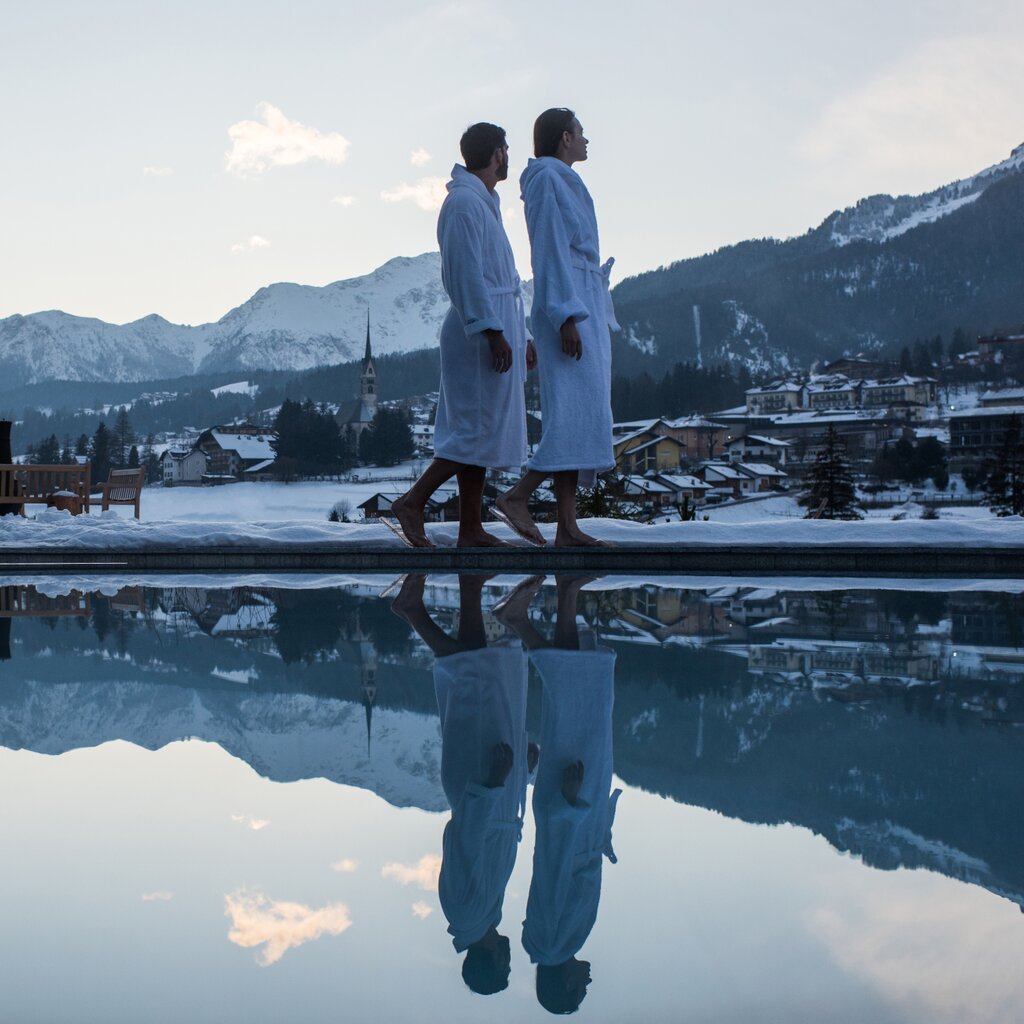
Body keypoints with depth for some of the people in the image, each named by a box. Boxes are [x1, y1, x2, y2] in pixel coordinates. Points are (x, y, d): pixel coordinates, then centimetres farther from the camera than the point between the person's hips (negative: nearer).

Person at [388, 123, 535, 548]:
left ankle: (472, 530, 9)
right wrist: (493, 332, -23)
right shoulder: (464, 202, -12)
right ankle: (412, 501, -7)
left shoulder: (483, 203, 20)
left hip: (496, 330, 10)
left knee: (479, 432, 8)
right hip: (480, 335, -10)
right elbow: (466, 274, -20)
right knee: (479, 429, -11)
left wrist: (520, 335, 23)